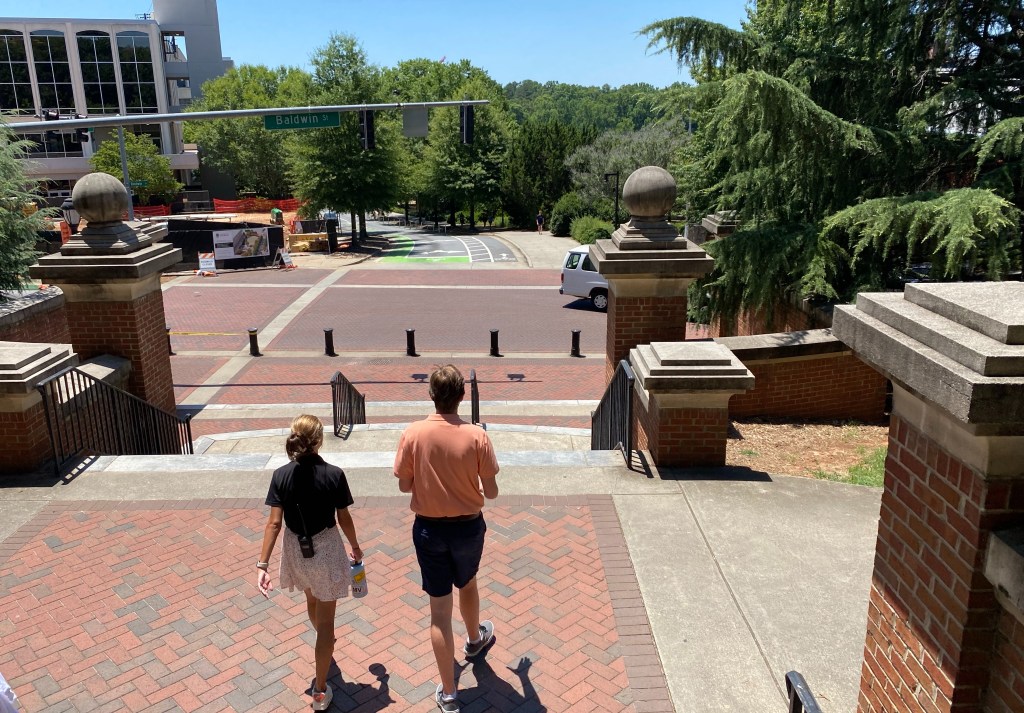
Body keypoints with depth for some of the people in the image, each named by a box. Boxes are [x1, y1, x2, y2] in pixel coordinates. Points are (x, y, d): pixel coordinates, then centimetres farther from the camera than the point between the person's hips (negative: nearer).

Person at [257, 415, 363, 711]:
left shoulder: (281, 475, -12)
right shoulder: (334, 474, -18)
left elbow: (274, 523, -14)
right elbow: (344, 519, -9)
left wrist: (263, 563, -12)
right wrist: (355, 546, 8)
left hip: (296, 550, 4)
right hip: (326, 549, -4)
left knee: (311, 600, 31)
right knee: (326, 618, 8)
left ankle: (324, 641, 60)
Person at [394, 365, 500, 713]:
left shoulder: (412, 434, -15)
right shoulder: (477, 436, -17)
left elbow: (404, 486, -5)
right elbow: (491, 492, -11)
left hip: (429, 529, 0)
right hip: (468, 527, 1)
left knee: (439, 609, 9)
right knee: (467, 584, 30)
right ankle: (475, 639, 57)